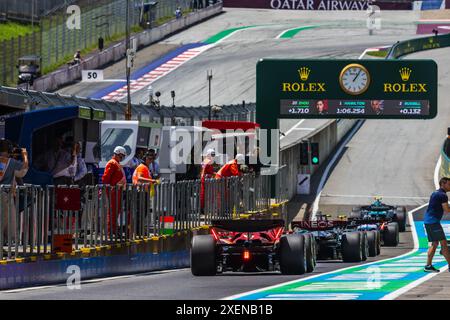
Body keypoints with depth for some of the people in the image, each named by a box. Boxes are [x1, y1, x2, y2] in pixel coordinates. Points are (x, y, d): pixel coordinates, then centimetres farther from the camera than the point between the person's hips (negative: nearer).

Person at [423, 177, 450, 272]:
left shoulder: (435, 193, 18)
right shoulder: (442, 195, -12)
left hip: (427, 221, 10)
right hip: (433, 221, -10)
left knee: (434, 243, 13)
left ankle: (428, 265, 9)